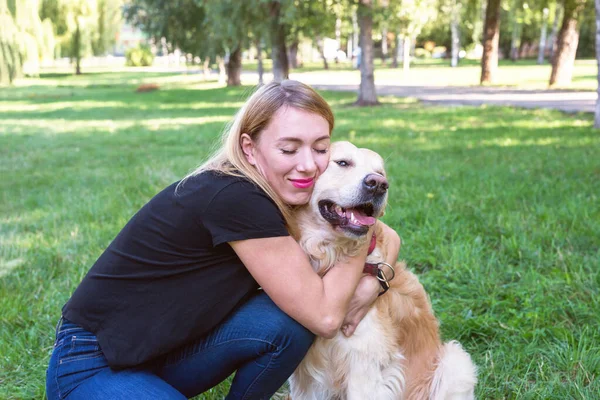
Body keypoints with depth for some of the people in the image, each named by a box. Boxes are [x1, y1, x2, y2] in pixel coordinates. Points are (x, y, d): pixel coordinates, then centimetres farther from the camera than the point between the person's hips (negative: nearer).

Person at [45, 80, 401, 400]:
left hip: (169, 348, 7)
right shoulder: (234, 198, -26)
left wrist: (372, 281, -13)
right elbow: (324, 316, -22)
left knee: (287, 320, -16)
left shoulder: (280, 193, -3)